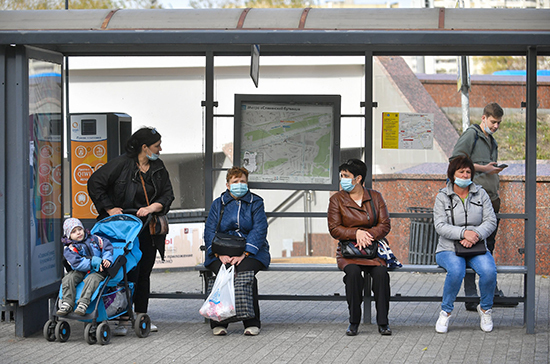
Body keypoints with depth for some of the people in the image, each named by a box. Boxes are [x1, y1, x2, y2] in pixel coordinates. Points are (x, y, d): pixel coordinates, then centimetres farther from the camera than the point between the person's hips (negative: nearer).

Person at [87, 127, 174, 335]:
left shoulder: (158, 168, 9)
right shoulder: (122, 164, -9)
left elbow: (168, 194, 7)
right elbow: (94, 183, -8)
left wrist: (153, 207, -12)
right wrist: (109, 209, -11)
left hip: (149, 229, 6)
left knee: (144, 273, 9)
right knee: (129, 273, -10)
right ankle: (122, 320, -5)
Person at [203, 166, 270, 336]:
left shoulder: (255, 203, 9)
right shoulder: (218, 204, 14)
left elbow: (259, 230, -4)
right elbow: (210, 231, 4)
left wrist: (244, 254, -19)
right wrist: (220, 253, -15)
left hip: (251, 251, -1)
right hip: (222, 252, 1)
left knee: (245, 271, -33)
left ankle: (252, 322, -25)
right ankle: (219, 322, -26)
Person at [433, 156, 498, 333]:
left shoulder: (480, 194, 9)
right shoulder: (442, 196, 3)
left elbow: (491, 221, 2)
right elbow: (440, 226, -7)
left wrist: (475, 235, -17)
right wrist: (463, 232, -22)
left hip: (477, 247, 2)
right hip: (448, 249, -2)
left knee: (489, 270, -29)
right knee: (456, 270, -35)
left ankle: (485, 309, -2)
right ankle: (446, 312, -14)